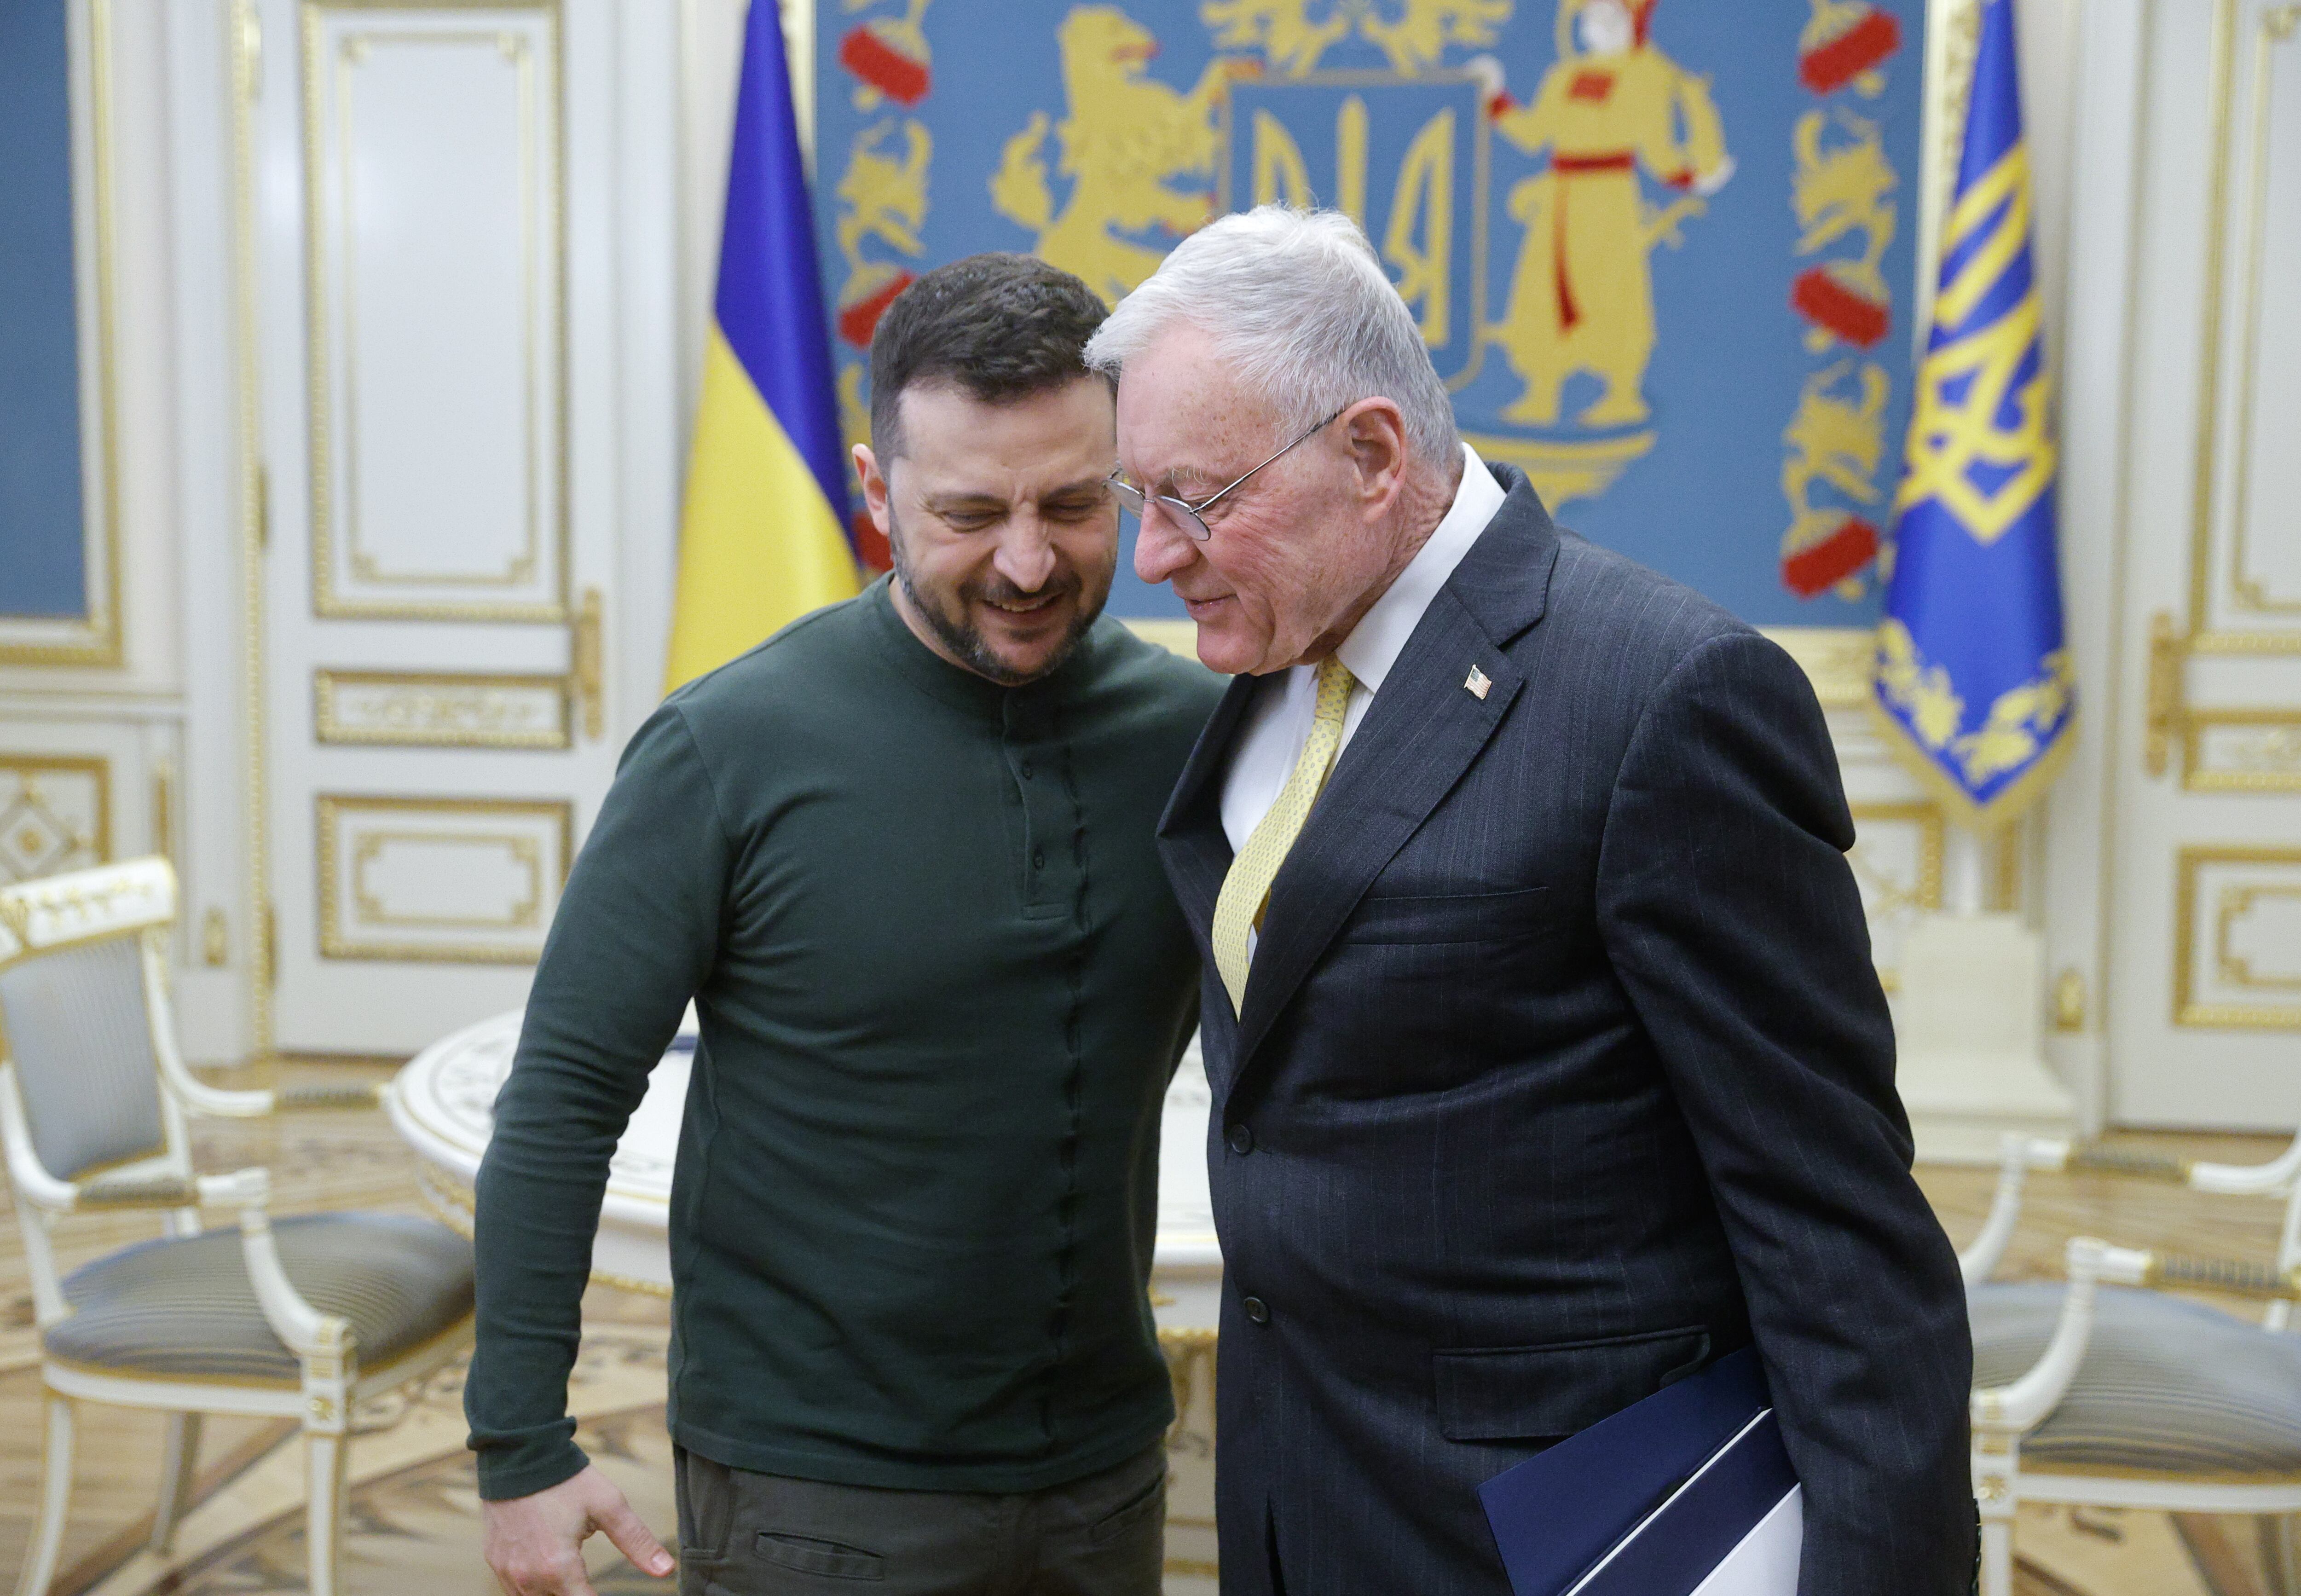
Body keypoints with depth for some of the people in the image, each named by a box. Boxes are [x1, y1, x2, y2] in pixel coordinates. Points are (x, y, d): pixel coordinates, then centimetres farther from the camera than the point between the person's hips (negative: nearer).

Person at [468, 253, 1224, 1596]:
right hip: (814, 1488, -3)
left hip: (1105, 1470, 3)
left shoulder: (1196, 732, -5)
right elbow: (566, 1097, -9)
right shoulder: (733, 750, -13)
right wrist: (522, 1448, -9)